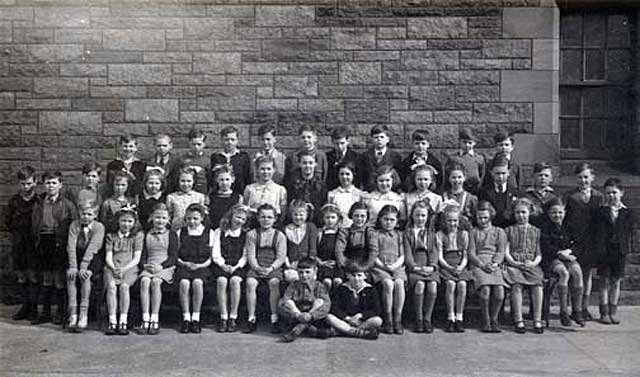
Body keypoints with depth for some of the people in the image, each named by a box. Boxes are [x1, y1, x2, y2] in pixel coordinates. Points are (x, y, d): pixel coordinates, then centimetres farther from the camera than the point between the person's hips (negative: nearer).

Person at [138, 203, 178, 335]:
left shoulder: (171, 235, 11)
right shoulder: (147, 235, 19)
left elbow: (174, 257, 2)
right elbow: (143, 255, 14)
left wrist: (161, 266, -14)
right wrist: (145, 265, -8)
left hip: (165, 267, -2)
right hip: (148, 267, 2)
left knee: (155, 281, -33)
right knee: (144, 281, -30)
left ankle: (155, 319, -32)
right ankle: (145, 318, -31)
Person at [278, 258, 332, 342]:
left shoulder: (319, 286, 4)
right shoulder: (293, 285, 7)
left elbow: (326, 304, -12)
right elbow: (283, 302, -8)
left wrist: (310, 315, -30)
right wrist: (298, 315, -26)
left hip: (315, 319, -1)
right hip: (295, 319, 1)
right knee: (288, 303, -21)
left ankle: (299, 328, -29)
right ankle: (311, 329, -32)